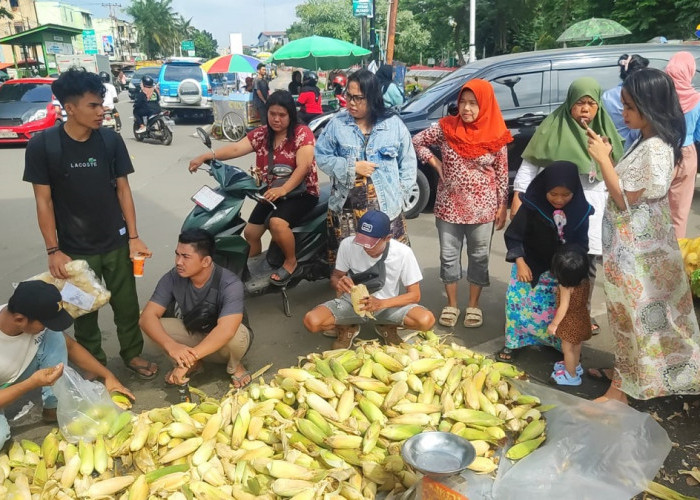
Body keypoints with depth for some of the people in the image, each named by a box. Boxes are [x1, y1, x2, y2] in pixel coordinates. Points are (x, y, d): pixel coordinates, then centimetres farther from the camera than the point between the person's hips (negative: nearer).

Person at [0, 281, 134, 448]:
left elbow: (70, 346, -3)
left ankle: (54, 408, -7)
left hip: (16, 379, 6)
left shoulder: (38, 321, -21)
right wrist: (33, 383, -37)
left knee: (54, 337, -19)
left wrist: (107, 375, -6)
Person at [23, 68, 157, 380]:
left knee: (127, 304, 12)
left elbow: (123, 189, -1)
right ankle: (94, 364, 34)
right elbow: (43, 201, -8)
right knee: (84, 310, 14)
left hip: (116, 243, 2)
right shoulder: (42, 146, -12)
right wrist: (53, 251, -9)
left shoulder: (111, 140, -6)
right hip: (75, 249, -1)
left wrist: (133, 237, -4)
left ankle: (132, 354, 34)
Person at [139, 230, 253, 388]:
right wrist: (171, 346, -44)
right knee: (156, 325, -22)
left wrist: (187, 360, -49)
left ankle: (235, 366, -2)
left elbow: (226, 330, -44)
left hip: (224, 344, -3)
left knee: (236, 334, -38)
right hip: (193, 334, 4)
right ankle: (194, 364, 3)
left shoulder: (230, 284, -32)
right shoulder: (172, 278, -20)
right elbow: (147, 316, -25)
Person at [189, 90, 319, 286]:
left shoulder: (302, 133, -12)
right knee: (250, 232, 3)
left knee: (277, 223, -31)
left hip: (301, 192, -6)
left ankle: (291, 262, -6)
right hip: (272, 193, 7)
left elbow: (303, 166, -24)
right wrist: (206, 156, -27)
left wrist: (283, 189, -39)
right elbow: (236, 148, -11)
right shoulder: (261, 134, 3)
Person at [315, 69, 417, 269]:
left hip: (385, 207, 0)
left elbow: (408, 163, 9)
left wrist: (400, 194, 0)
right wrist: (352, 167, -10)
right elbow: (322, 156, 2)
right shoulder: (337, 123, 2)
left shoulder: (393, 124, 2)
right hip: (346, 207, 0)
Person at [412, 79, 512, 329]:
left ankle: (473, 306, 26)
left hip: (482, 209, -1)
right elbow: (417, 141, 7)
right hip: (449, 206, 1)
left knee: (479, 257, 10)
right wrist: (435, 163, -3)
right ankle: (451, 304, 25)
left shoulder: (495, 136, -7)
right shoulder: (446, 127, -5)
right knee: (449, 256, 9)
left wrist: (502, 206, -2)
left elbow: (502, 174, -1)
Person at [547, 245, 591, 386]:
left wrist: (554, 324, -14)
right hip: (582, 317, 7)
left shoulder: (565, 286, -31)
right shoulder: (585, 280, -11)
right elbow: (585, 299, 5)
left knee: (568, 348, 13)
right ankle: (576, 366, 50)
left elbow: (563, 307, -25)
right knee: (576, 345, 28)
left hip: (569, 321, -7)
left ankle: (571, 376, 29)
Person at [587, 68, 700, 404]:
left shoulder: (655, 149, -22)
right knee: (631, 313, 19)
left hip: (639, 248, -9)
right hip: (631, 245, 9)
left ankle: (622, 389, 14)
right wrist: (605, 157, 4)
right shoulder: (646, 142, 8)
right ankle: (625, 372, 34)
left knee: (636, 314, 2)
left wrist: (603, 159, -20)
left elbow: (625, 200, -21)